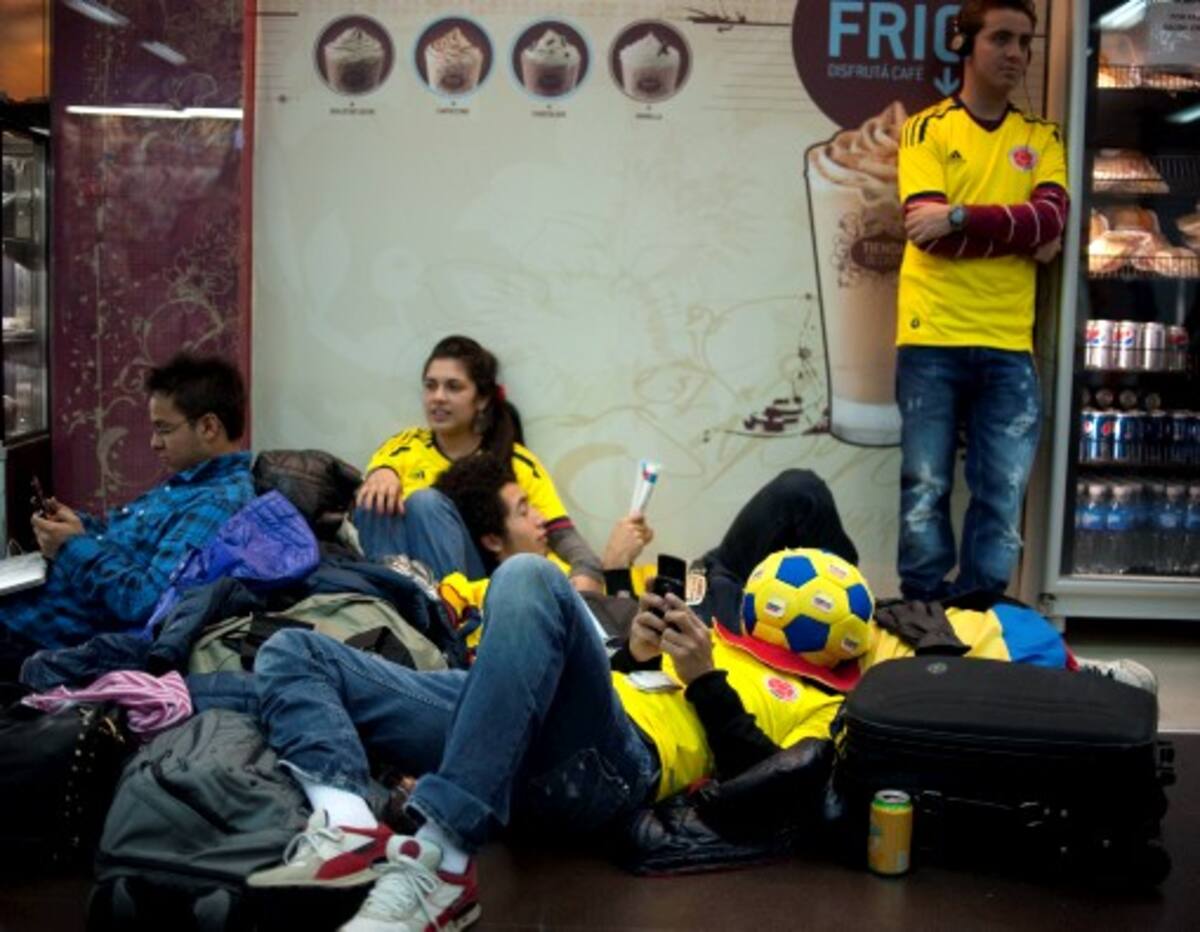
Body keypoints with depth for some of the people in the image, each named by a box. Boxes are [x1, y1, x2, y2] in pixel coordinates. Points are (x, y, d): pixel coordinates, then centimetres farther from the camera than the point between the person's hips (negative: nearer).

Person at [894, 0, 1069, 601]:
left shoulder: (1041, 137, 14)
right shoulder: (927, 129, 5)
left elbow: (1051, 218, -5)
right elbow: (928, 230, -9)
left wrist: (960, 218, -14)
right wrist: (1019, 231, -5)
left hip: (1009, 346, 3)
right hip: (932, 339, -3)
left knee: (1004, 493, 1)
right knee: (926, 487, 1)